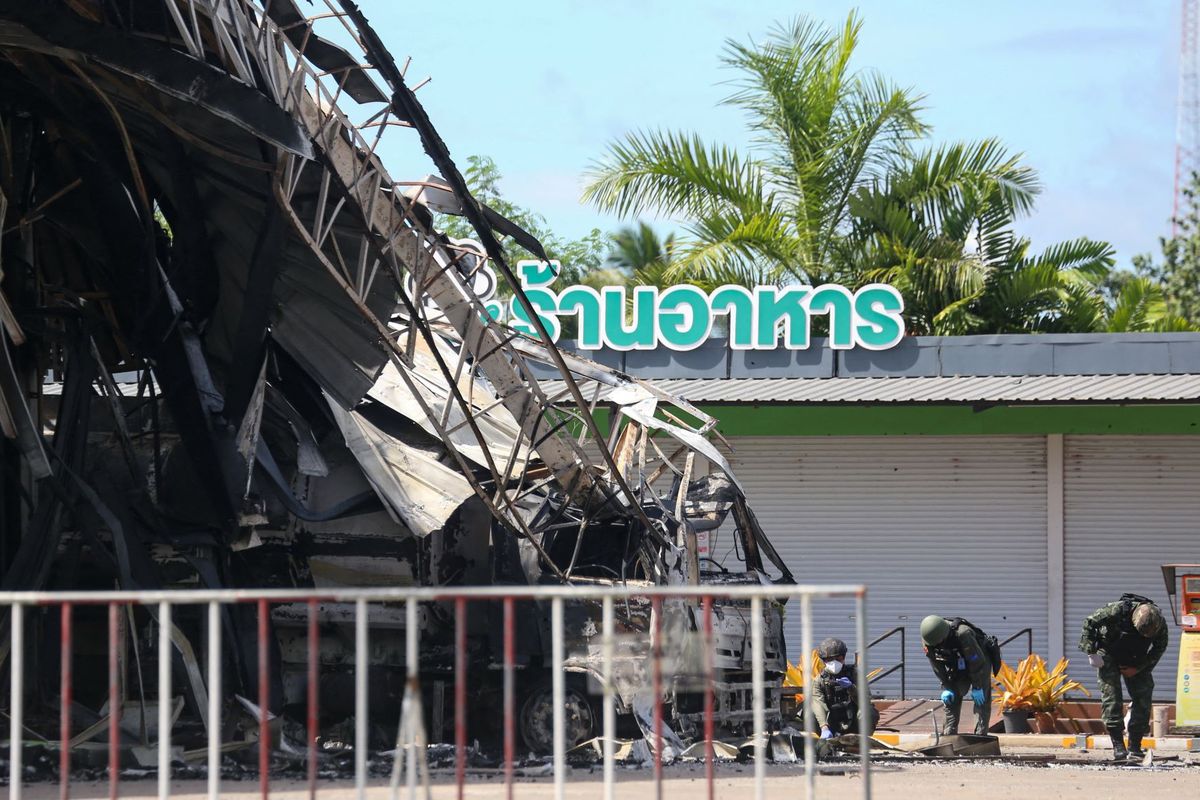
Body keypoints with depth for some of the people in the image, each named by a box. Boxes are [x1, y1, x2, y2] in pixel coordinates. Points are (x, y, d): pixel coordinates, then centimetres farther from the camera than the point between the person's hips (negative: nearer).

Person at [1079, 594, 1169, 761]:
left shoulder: (1160, 624, -23)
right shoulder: (1117, 611, -34)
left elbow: (1160, 647, -4)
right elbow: (1089, 623, -22)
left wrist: (1138, 668, -10)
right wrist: (1091, 653, -22)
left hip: (1135, 662, 3)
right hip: (1109, 656, -3)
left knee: (1143, 696, -6)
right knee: (1111, 696, -15)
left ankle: (1135, 747, -1)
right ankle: (1118, 745, -16)